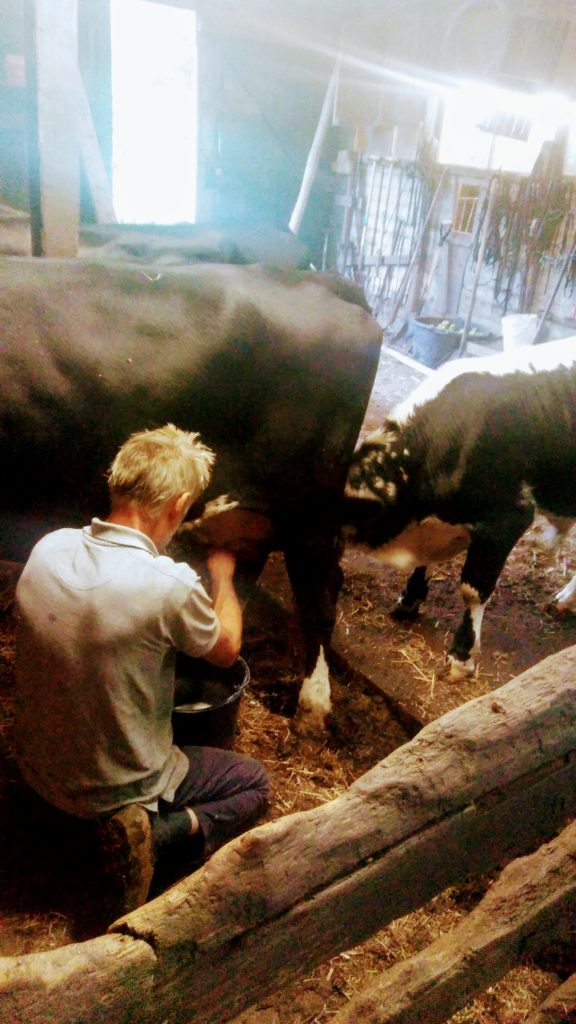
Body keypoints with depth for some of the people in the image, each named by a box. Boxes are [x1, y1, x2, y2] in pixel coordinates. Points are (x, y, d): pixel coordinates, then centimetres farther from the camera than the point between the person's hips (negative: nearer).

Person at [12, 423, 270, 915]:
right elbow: (226, 650, -8)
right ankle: (156, 835, -6)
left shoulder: (48, 548, -13)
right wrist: (223, 575, 7)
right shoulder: (170, 585, -31)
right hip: (117, 787, -6)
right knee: (253, 783, 17)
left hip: (35, 768, 7)